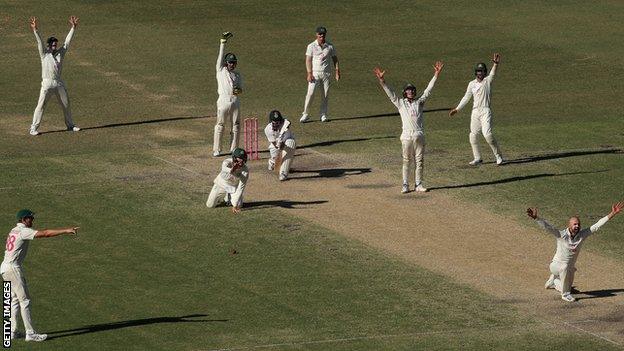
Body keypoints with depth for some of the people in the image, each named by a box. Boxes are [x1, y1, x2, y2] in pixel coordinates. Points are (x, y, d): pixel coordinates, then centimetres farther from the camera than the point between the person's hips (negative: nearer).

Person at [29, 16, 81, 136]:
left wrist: (73, 27, 8)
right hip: (47, 83, -5)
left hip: (59, 83, 5)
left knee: (66, 104, 13)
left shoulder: (60, 53, 10)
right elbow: (39, 42, -12)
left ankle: (70, 125, 28)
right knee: (41, 105, -8)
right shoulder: (44, 54, 0)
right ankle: (34, 128, -8)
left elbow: (67, 41, 11)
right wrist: (35, 30, -24)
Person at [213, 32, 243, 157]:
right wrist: (223, 42, -6)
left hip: (235, 102, 4)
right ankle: (216, 150, 1)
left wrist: (238, 90, -9)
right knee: (219, 126, -2)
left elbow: (241, 89, 15)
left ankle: (233, 149, 15)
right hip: (223, 101, -4)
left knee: (235, 126, 6)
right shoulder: (221, 70, 5)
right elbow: (221, 56, -1)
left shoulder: (237, 75, 14)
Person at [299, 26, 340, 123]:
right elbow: (308, 60, -3)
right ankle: (305, 114, -4)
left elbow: (335, 59, 12)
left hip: (326, 73, 2)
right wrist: (309, 73, -13)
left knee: (325, 94, 2)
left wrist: (337, 71, 1)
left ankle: (323, 115, 10)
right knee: (310, 93, -10)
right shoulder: (311, 46, 1)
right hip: (315, 73, -2)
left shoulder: (330, 46, 7)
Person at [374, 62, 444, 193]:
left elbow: (428, 90, 9)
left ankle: (418, 184, 12)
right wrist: (382, 80, -11)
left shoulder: (419, 102, 12)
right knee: (407, 161, 3)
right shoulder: (400, 103, 8)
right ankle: (405, 185, 8)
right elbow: (390, 93, 1)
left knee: (419, 161, 5)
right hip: (407, 135, -2)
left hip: (419, 135, 2)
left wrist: (436, 74, 2)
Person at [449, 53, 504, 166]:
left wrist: (495, 64, -45)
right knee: (473, 135, 8)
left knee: (487, 133, -19)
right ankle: (477, 158, 22)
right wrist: (457, 109, 13)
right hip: (475, 112, 6)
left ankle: (498, 156, -9)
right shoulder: (472, 84, 11)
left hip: (485, 111, -6)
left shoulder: (487, 80, -3)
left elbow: (492, 73, -24)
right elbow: (466, 98, 17)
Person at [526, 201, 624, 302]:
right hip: (556, 265, -5)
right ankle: (565, 294, -25)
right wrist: (536, 218, -51)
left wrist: (612, 214, -18)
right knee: (565, 267, -40)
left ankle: (554, 280, 53)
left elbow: (597, 225, -12)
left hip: (569, 269, 5)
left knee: (567, 288, 20)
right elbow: (547, 227, -34)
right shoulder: (561, 235, -22)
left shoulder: (582, 234, -11)